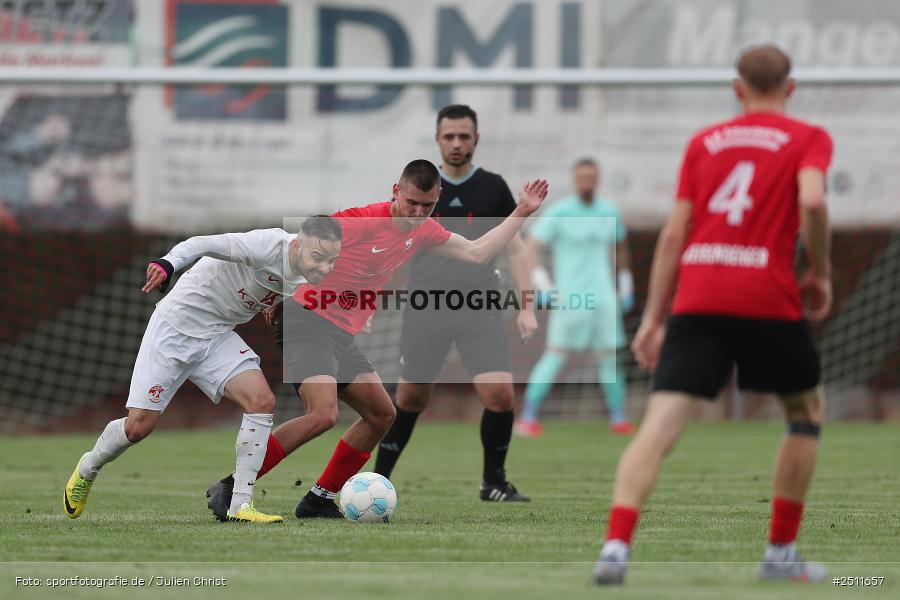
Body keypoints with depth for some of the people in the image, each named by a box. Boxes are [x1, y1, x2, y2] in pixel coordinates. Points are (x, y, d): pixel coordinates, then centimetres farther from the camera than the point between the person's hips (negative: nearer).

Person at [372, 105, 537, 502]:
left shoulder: (493, 188, 6)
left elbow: (514, 249, 9)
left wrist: (527, 308, 2)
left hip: (480, 308, 0)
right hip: (425, 309, 0)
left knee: (500, 395, -14)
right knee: (411, 398, 5)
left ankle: (493, 483, 5)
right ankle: (378, 480, 20)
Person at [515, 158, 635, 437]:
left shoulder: (609, 212, 10)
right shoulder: (560, 212, -5)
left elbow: (620, 246, 26)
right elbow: (532, 244, -7)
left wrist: (626, 285, 23)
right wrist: (542, 284, -15)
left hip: (602, 296, 5)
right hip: (569, 296, -5)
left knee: (608, 357, 3)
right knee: (557, 355, -10)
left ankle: (618, 419, 12)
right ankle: (528, 417, -9)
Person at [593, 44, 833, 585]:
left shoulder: (704, 142, 18)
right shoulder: (809, 139, 8)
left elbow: (674, 232, 13)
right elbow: (812, 200, -13)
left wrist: (653, 318, 14)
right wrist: (821, 274, 1)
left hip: (696, 297, 2)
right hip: (767, 297, -2)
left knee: (660, 426, -7)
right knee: (807, 409, 22)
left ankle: (617, 546, -26)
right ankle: (782, 551, 20)